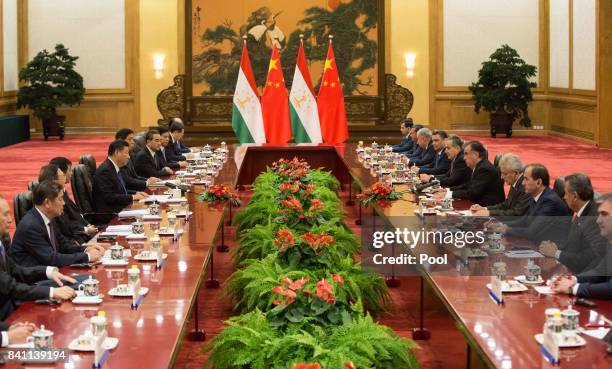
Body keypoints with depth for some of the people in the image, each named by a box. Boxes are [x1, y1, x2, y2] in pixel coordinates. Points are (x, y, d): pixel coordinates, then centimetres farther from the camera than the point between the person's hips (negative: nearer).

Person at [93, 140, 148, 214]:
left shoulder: (116, 169, 14)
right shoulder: (105, 170, -15)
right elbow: (110, 197, -21)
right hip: (109, 213, -10)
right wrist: (132, 197, -15)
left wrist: (136, 194, 6)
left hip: (121, 209, 10)